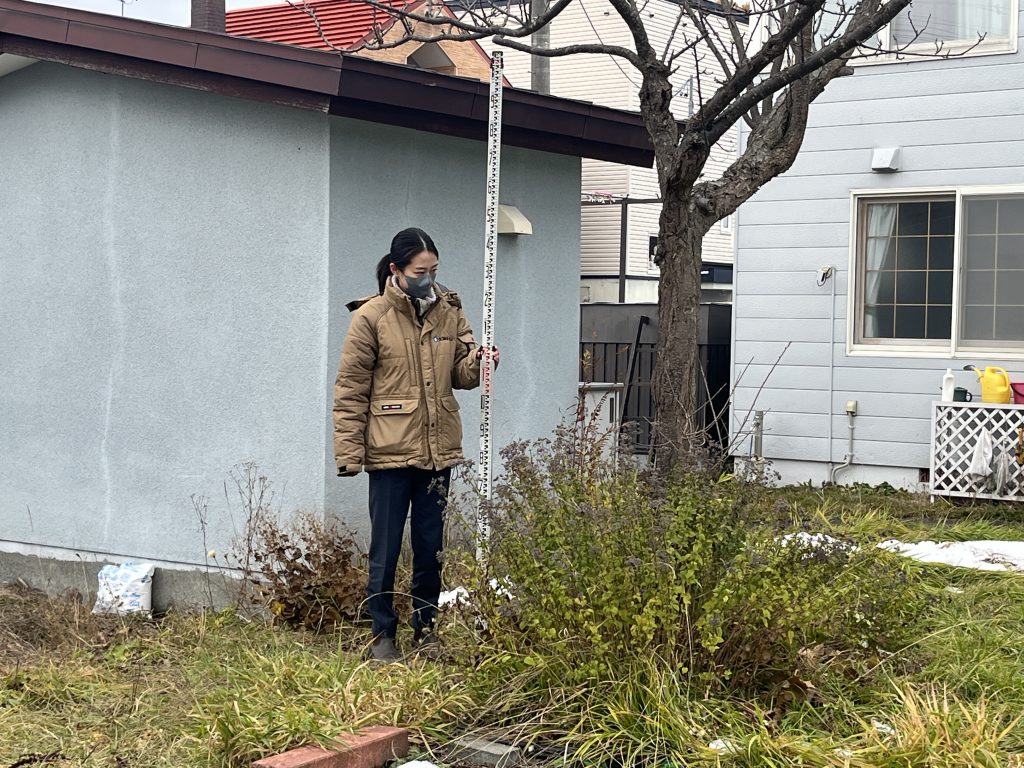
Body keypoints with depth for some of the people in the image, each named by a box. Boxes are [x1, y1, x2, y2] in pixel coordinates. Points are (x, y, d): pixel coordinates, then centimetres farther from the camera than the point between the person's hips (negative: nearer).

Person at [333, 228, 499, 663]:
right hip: (390, 452, -4)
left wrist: (476, 363, -10)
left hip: (437, 450, 4)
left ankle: (426, 628, 24)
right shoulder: (371, 317, -6)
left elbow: (460, 374, 14)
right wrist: (349, 453, -9)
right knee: (385, 549, 3)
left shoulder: (448, 311, 7)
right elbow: (350, 390, -5)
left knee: (430, 547, 12)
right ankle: (382, 635, 15)